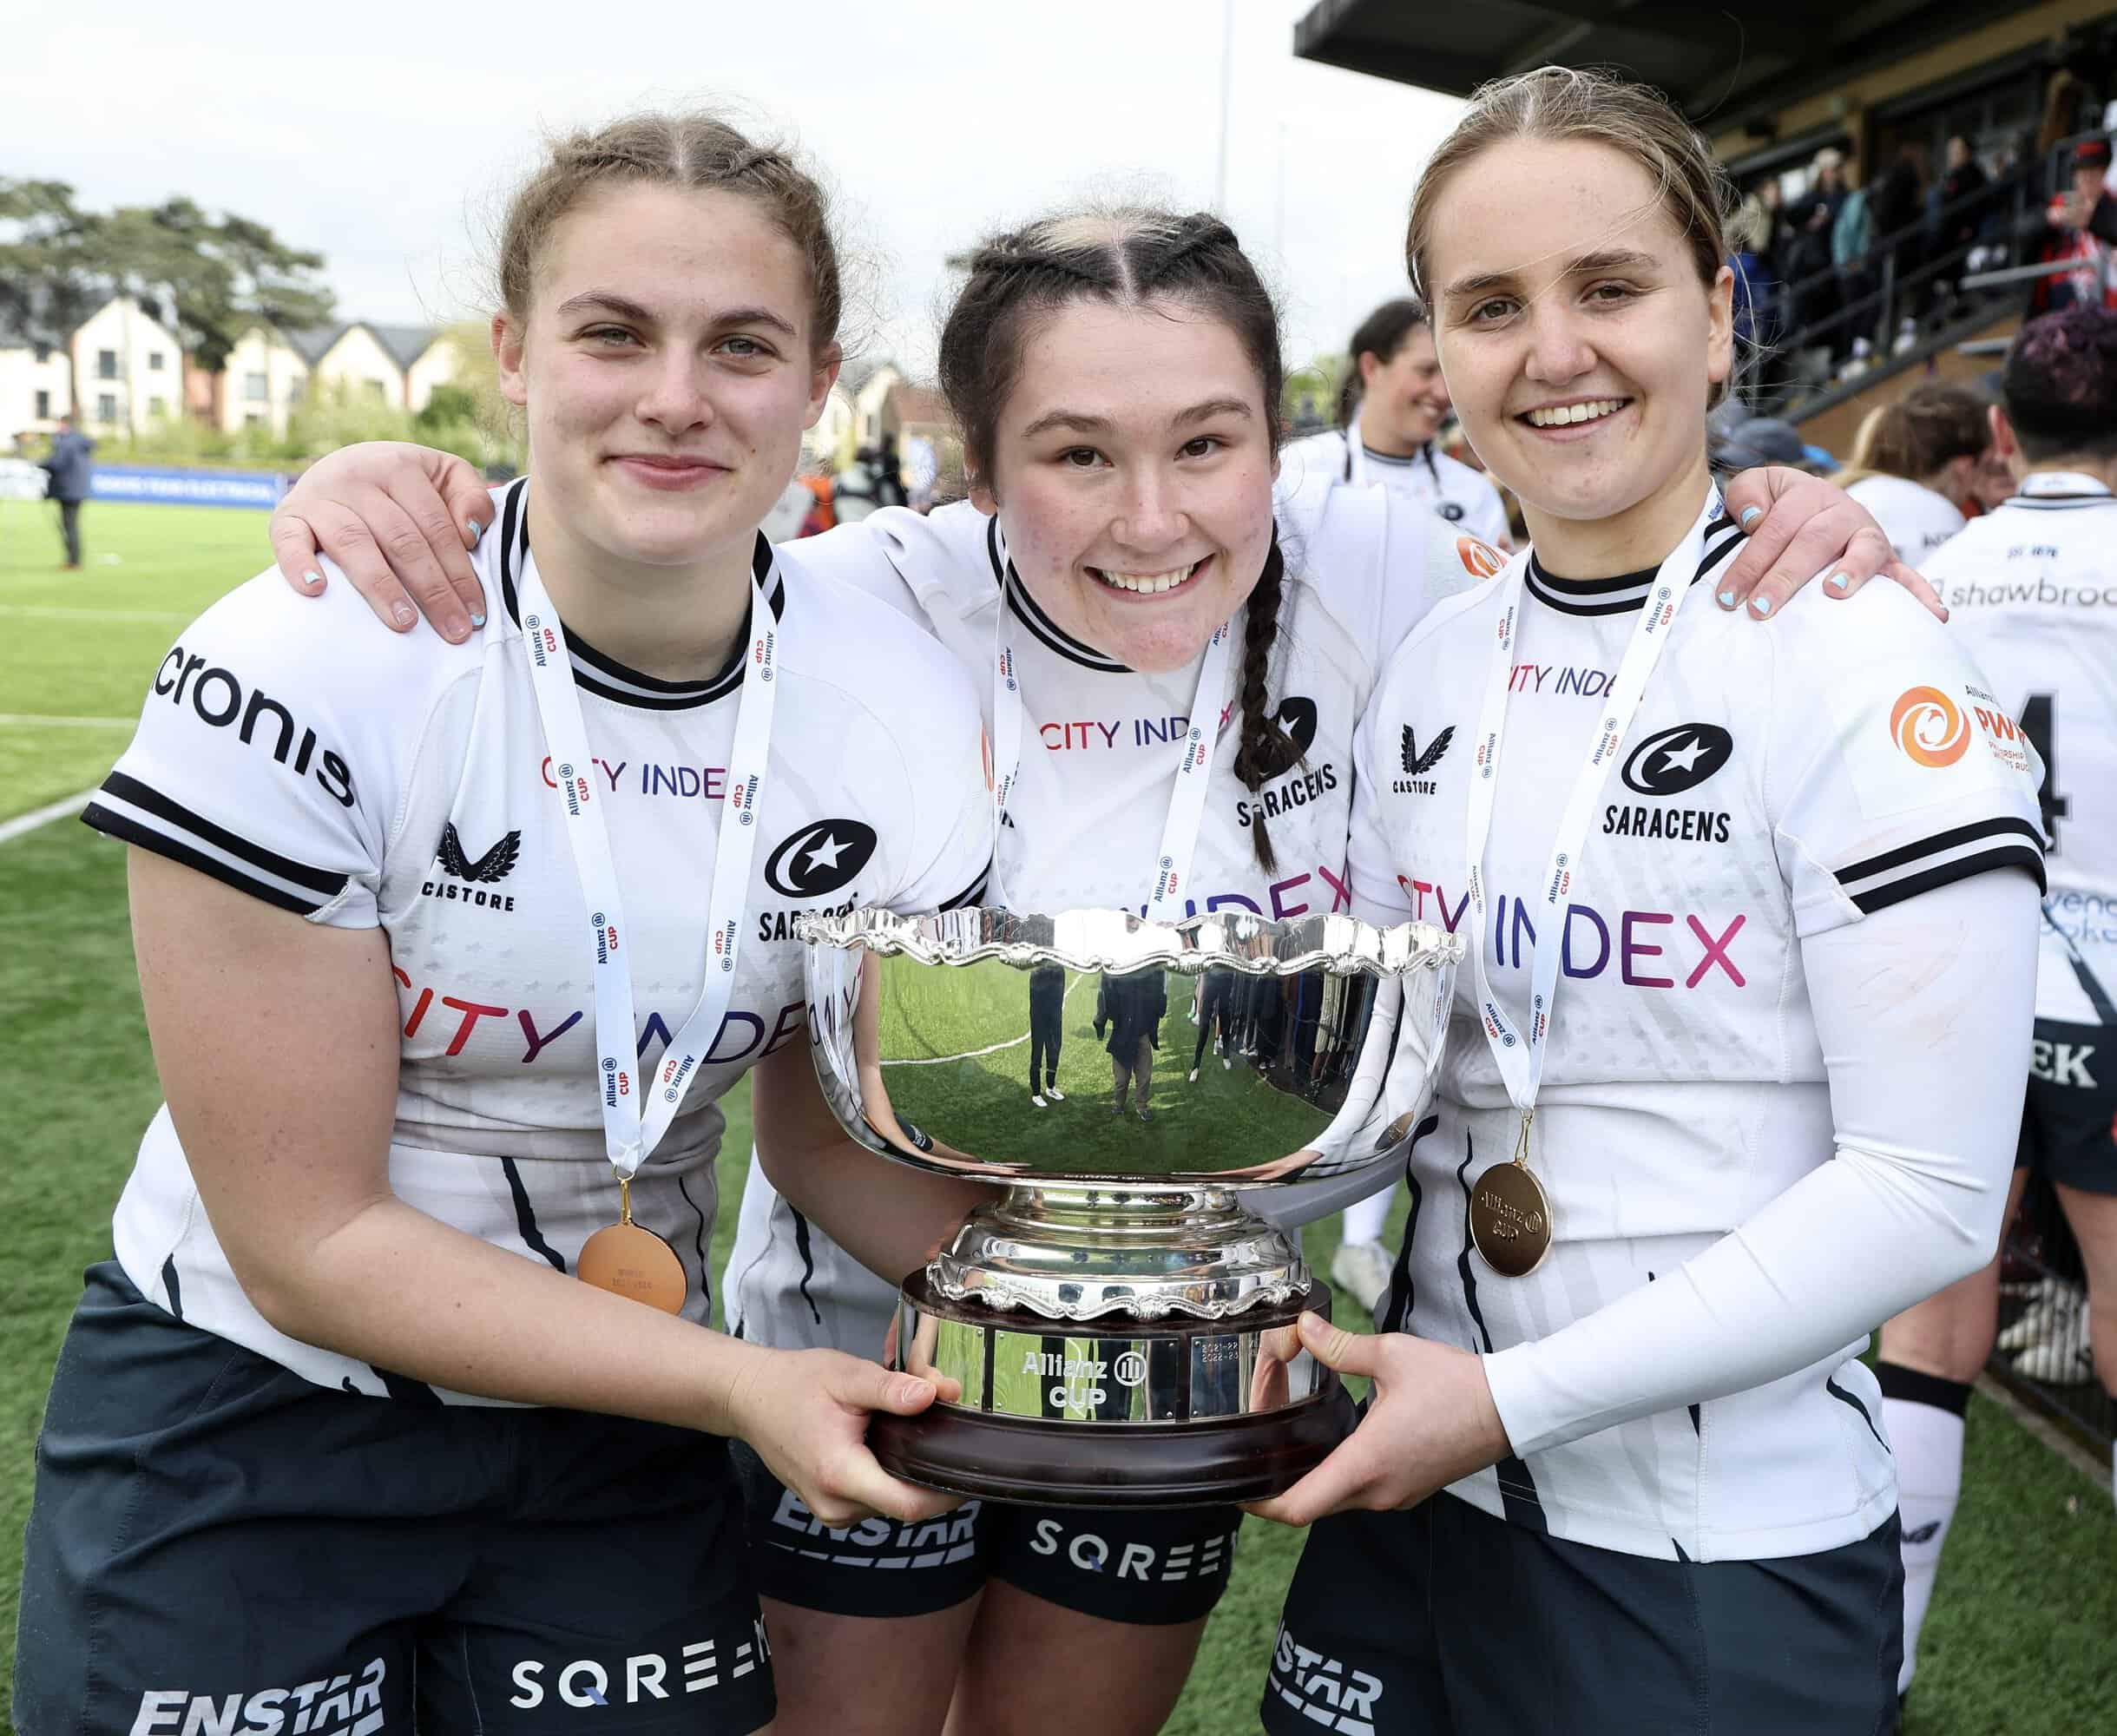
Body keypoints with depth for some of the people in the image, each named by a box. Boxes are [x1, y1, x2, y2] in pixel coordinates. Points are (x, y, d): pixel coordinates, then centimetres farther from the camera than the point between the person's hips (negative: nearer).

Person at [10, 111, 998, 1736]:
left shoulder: (908, 717, -12)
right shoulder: (299, 675, -23)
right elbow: (310, 1243, -19)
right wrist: (737, 1384, -26)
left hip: (619, 1434, 3)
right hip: (244, 1428, -2)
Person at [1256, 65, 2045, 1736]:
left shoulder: (1861, 667, -15)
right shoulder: (1434, 662, 1)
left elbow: (1927, 1193, -17)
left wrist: (1516, 1396, -19)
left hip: (1729, 1555, -5)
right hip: (1417, 1494, 5)